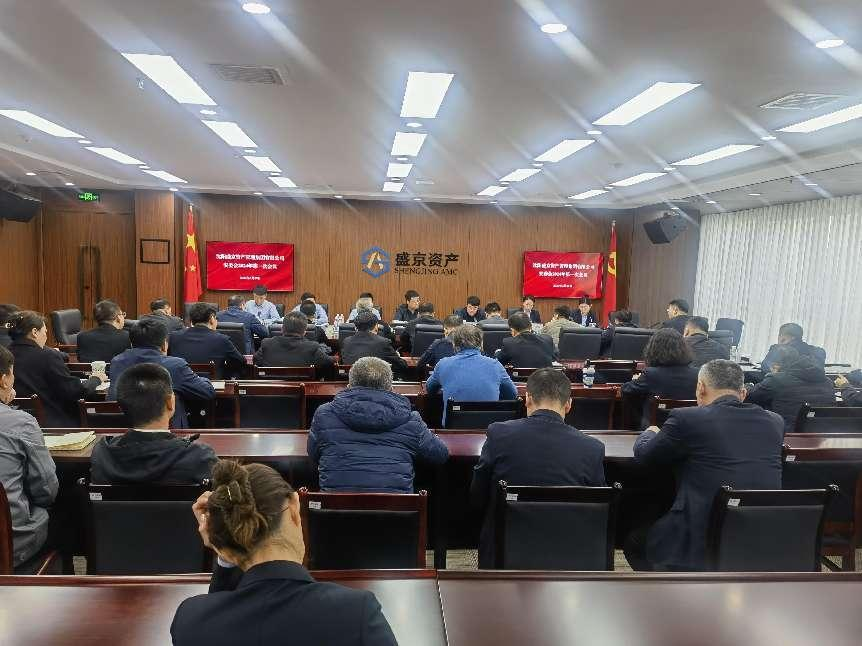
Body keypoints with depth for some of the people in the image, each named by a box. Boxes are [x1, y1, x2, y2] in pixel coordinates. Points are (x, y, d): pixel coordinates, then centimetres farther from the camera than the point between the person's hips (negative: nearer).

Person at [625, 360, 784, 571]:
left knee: (634, 540, 21)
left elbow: (642, 455, 5)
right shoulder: (774, 422, 3)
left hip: (699, 546, -5)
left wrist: (650, 434, 26)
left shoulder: (687, 418, -11)